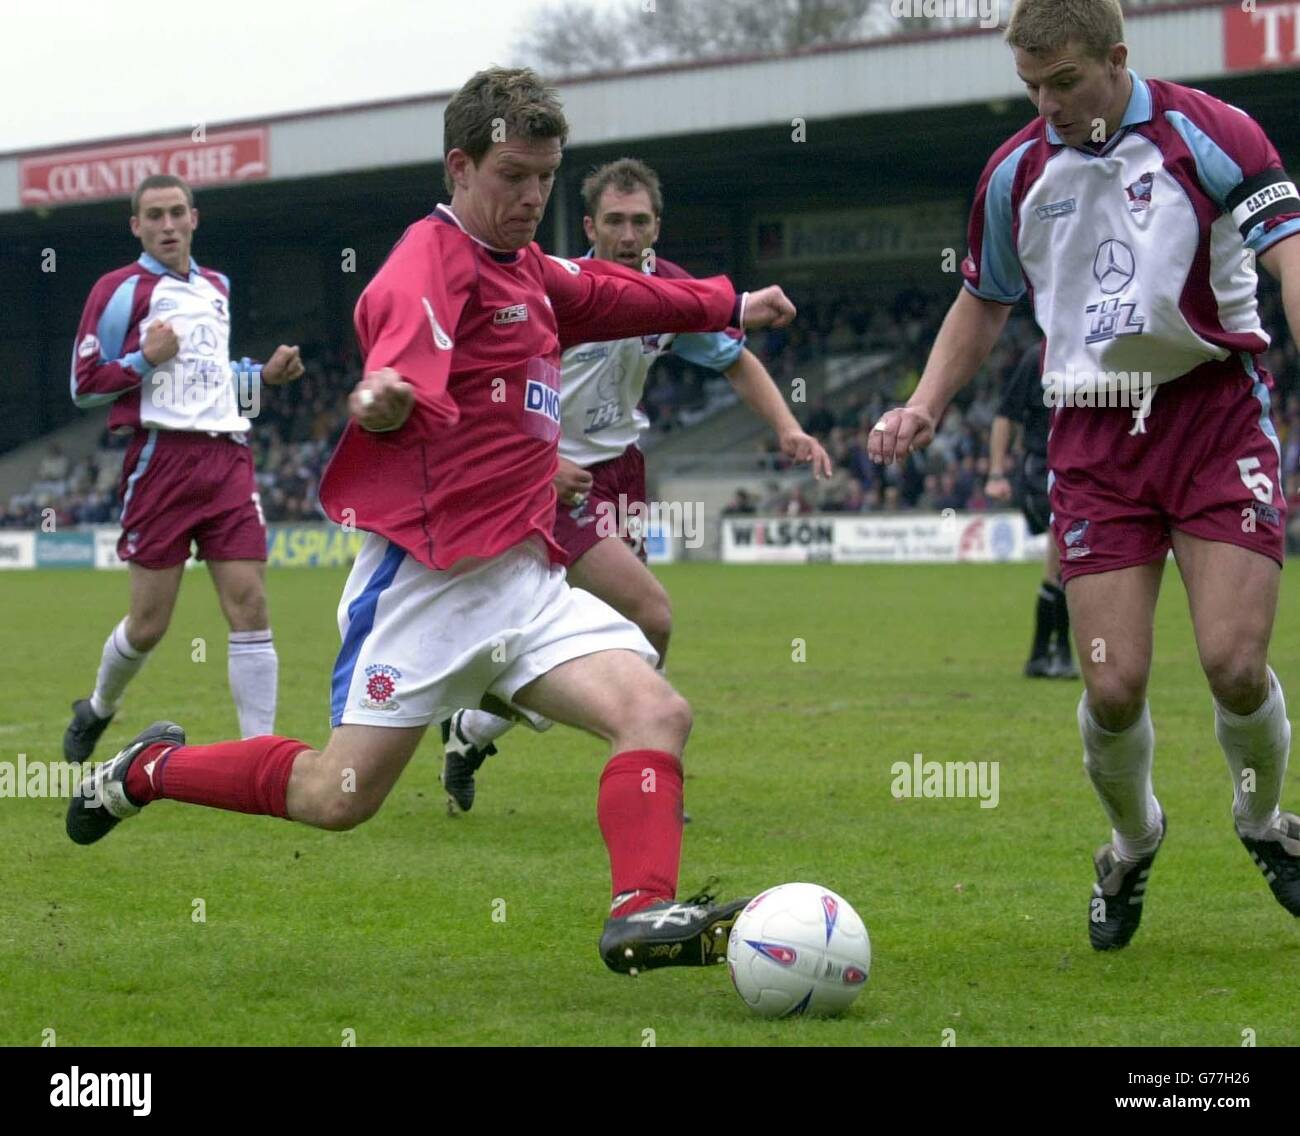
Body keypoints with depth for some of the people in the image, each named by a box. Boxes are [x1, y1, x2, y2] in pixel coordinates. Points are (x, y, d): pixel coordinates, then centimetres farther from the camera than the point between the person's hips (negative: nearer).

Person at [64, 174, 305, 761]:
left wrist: (264, 376, 16)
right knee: (148, 624, 0)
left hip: (226, 456, 5)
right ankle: (97, 710, 30)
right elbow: (84, 386, -2)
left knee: (250, 605, -8)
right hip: (160, 455, -5)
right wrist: (146, 359, -14)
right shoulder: (121, 289, 0)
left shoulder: (216, 287, 19)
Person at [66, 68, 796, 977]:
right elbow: (402, 317, -34)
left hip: (528, 581, 8)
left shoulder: (526, 270, 18)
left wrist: (727, 307, 50)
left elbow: (606, 294, 39)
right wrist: (390, 395, -56)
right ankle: (152, 770, 18)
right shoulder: (435, 258, -11)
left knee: (657, 714, -13)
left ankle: (643, 916, -24)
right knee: (342, 795, -5)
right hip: (430, 576, -8)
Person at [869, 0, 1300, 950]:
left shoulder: (1206, 133, -7)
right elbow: (984, 303, 22)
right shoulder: (1015, 174, 7)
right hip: (1092, 435, 3)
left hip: (1215, 414, -3)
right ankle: (1132, 842, 25)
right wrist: (924, 407, 8)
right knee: (1114, 686, -7)